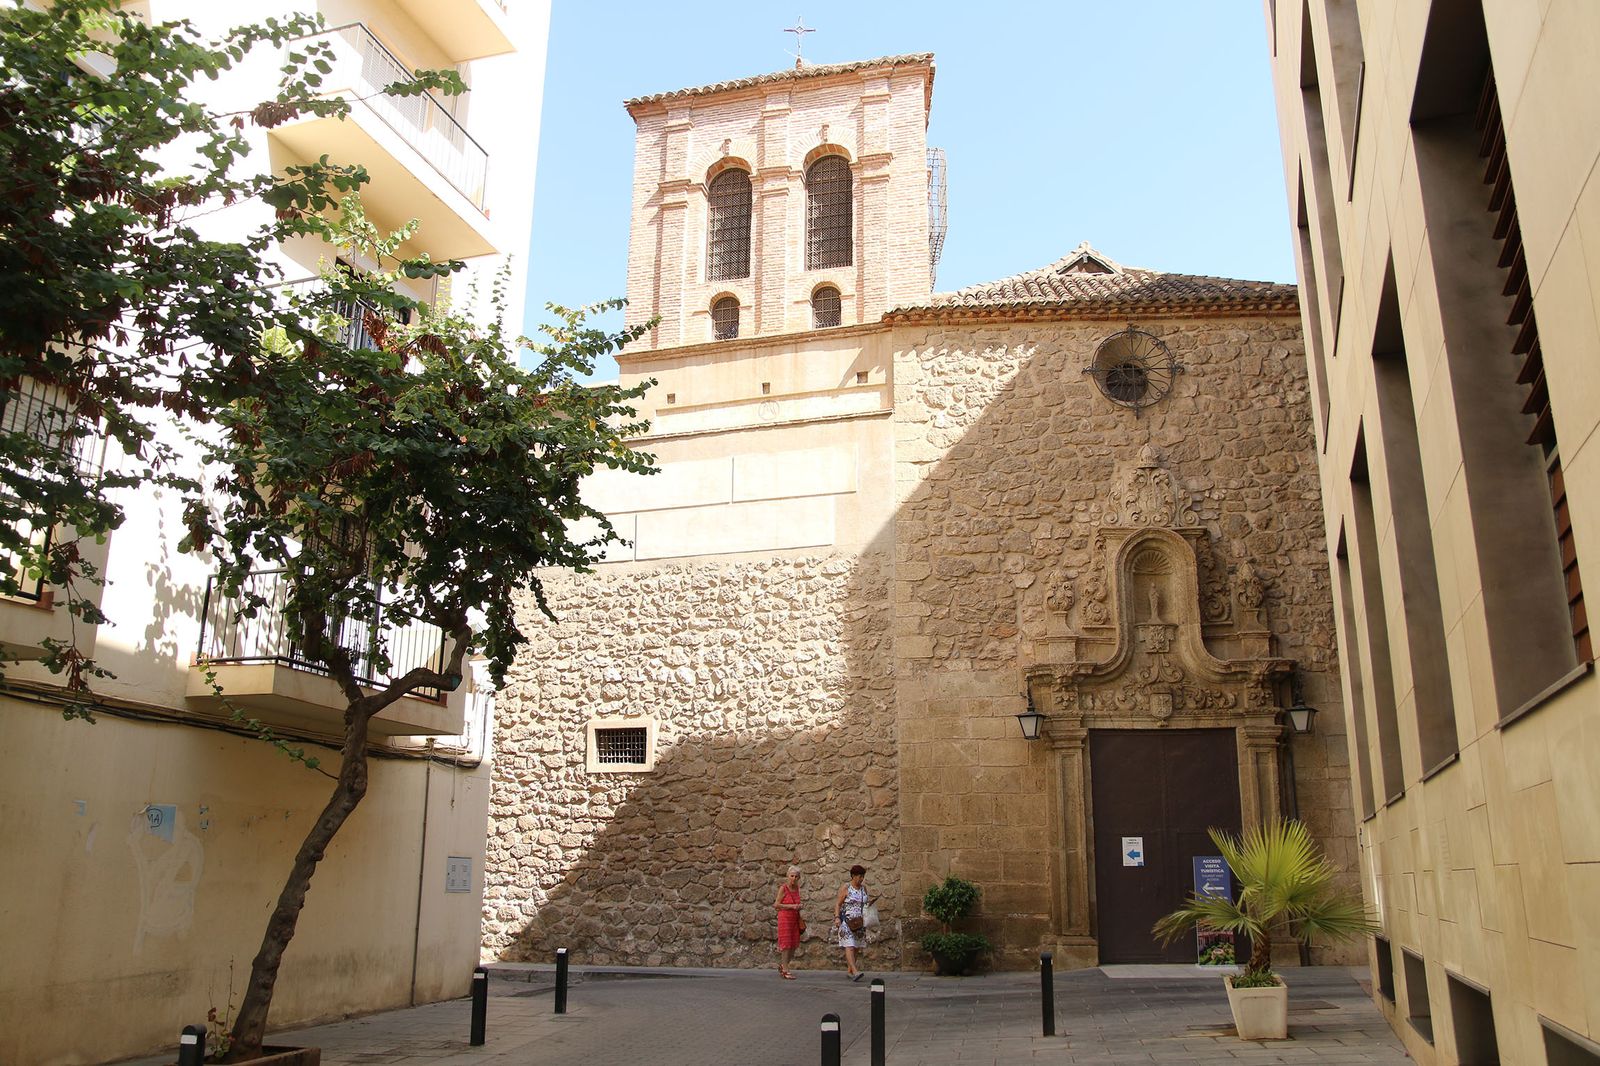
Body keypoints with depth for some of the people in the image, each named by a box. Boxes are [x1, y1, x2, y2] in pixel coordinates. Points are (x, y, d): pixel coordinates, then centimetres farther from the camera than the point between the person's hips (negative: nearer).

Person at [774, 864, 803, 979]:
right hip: (785, 918, -6)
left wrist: (798, 907, 4)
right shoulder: (783, 888, -11)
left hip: (795, 919, 6)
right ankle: (785, 971, 1)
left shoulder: (797, 888, 7)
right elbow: (777, 905, -11)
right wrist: (791, 906, -18)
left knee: (793, 946, 8)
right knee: (786, 945, -5)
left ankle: (781, 966, 27)